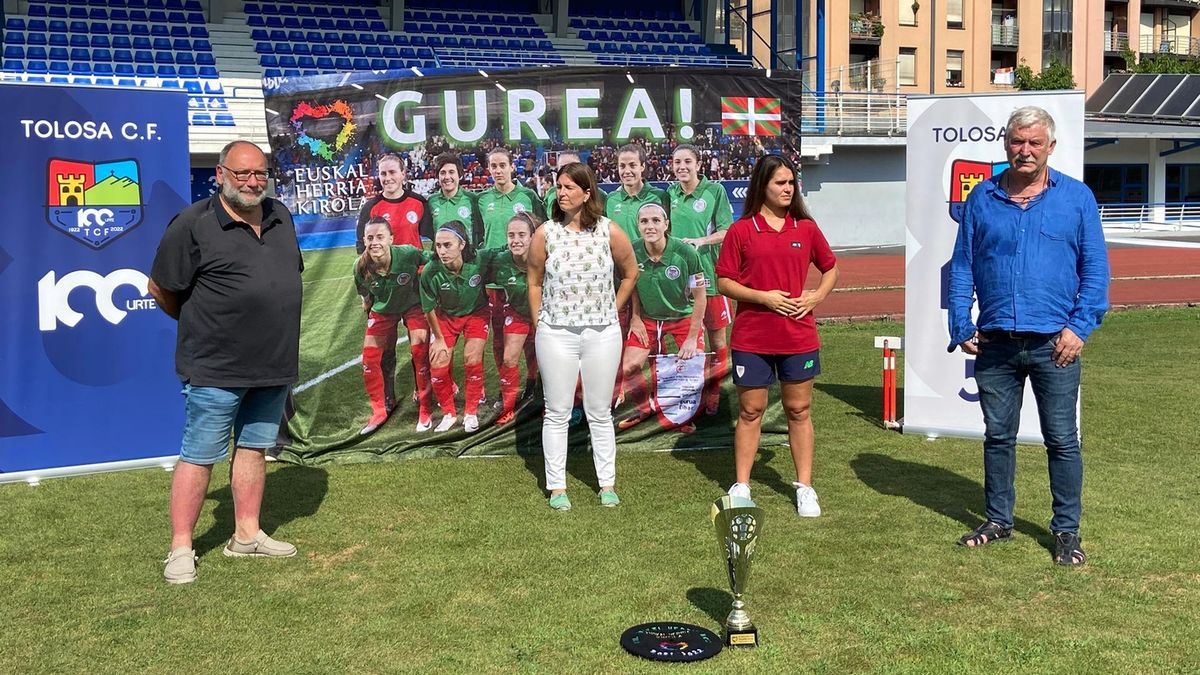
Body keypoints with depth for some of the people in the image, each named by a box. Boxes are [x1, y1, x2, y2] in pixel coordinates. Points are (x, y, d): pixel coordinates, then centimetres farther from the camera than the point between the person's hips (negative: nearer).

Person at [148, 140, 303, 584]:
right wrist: (201, 325, 8)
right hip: (216, 368, -6)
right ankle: (181, 549, 11)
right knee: (199, 457, 0)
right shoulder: (193, 224, -10)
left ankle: (246, 535, 27)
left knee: (254, 448, 15)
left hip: (274, 365, 6)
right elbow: (161, 288, -4)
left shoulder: (280, 217, 9)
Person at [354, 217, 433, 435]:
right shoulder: (361, 267, -24)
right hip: (382, 309, 3)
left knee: (420, 352, -13)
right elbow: (366, 293, -2)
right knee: (369, 358, -2)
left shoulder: (408, 254, -34)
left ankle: (425, 410, 5)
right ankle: (379, 410, 17)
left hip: (413, 304, -3)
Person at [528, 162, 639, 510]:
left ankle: (607, 484, 19)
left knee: (600, 413, 9)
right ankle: (557, 487, 15)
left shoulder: (610, 231, -3)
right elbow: (535, 281, 7)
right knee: (557, 413, 5)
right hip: (556, 335, 0)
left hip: (602, 334, 0)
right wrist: (540, 324, 4)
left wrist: (611, 311, 9)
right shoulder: (545, 234, -3)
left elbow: (630, 273, 11)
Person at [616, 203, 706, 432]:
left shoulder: (686, 253, -24)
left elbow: (700, 296, -15)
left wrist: (692, 338, -15)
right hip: (648, 318, 2)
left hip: (684, 316, -2)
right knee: (628, 368, -7)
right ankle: (643, 408, 24)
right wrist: (635, 317, 0)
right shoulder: (632, 253, -17)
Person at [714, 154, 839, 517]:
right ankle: (741, 487, 17)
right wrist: (762, 297, -15)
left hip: (799, 337, 2)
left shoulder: (806, 228, 5)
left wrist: (817, 296, -1)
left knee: (799, 410, 9)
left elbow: (830, 268, 18)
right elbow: (724, 282, -3)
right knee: (750, 411, 6)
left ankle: (805, 487, 18)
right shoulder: (741, 231, -3)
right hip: (752, 339, -2)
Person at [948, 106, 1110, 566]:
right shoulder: (982, 198, 6)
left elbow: (1096, 269, 2)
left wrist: (1080, 326, -9)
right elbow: (962, 266, 7)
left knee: (1062, 441, 5)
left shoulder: (1077, 197, 2)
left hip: (1054, 345, -2)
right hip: (995, 343, 2)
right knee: (998, 437, 12)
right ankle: (998, 521, 26)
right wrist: (961, 327, -1)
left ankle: (1067, 530, 18)